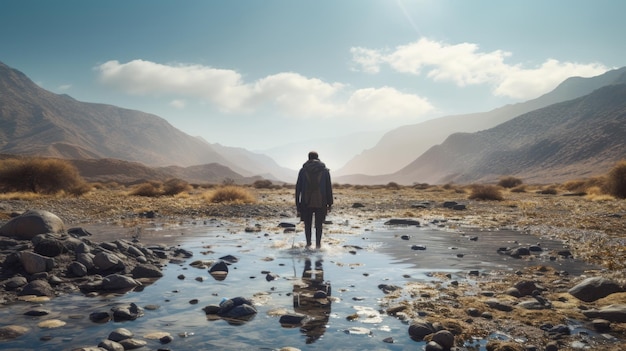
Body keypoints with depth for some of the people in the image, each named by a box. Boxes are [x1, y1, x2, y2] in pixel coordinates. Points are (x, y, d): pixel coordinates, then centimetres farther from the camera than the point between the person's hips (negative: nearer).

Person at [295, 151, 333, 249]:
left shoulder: (303, 170, 3)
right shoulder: (325, 170, 3)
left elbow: (298, 187, 2)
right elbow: (329, 187, 3)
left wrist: (297, 203, 6)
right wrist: (329, 203, 7)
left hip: (306, 202, 0)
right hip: (320, 202, 0)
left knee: (307, 224, 13)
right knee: (319, 224, 9)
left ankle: (308, 243, 12)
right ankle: (318, 244, 7)